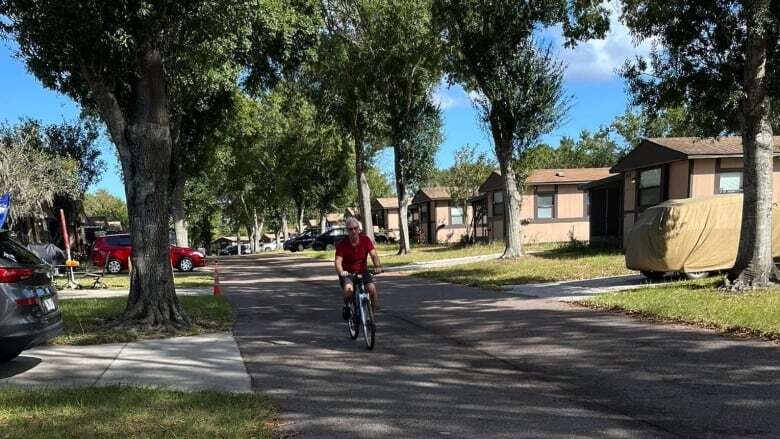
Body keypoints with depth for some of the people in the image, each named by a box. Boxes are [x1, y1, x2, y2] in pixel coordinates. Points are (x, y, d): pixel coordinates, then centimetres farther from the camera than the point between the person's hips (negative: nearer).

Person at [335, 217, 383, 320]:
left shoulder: (365, 240, -9)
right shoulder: (342, 244, -15)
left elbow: (374, 254, -18)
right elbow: (338, 262, -25)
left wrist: (378, 266, -38)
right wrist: (341, 272, -46)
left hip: (363, 271, 2)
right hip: (347, 273, -2)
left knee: (372, 288, -24)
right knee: (349, 289, -32)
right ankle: (346, 307, 0)